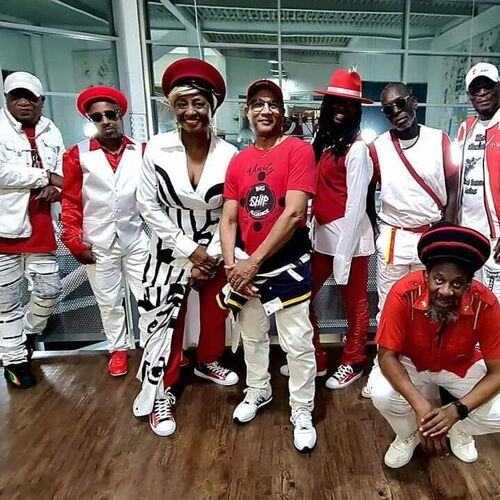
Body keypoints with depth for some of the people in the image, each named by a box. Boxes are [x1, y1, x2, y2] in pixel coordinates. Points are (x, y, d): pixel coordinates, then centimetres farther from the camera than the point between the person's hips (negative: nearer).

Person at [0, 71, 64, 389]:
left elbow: (64, 174, 11)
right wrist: (45, 177, -14)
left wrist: (54, 188, -11)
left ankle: (28, 333, 38)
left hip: (40, 228, 4)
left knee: (50, 289, 10)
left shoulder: (52, 133, 10)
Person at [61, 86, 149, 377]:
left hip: (136, 238, 0)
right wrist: (74, 241, -4)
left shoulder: (142, 151, 1)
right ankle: (119, 348, 32)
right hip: (98, 243, 0)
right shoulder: (77, 154, -1)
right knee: (109, 302, 13)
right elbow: (71, 202, 0)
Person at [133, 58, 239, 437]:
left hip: (215, 252, 2)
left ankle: (208, 362, 46)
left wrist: (211, 255, -9)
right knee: (164, 320, 2)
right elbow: (148, 207, -10)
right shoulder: (157, 149, -13)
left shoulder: (229, 154, -11)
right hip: (172, 250, -1)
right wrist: (190, 249, -12)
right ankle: (162, 394, 21)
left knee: (216, 314, 16)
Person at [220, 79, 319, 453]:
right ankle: (258, 391, 43)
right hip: (245, 266, 6)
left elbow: (293, 214, -18)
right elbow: (229, 218, 4)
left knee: (297, 344, 4)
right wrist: (232, 265, -9)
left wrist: (255, 261, -17)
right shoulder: (238, 160, 7)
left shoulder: (299, 150, -9)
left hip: (287, 265, -5)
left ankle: (302, 412, 24)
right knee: (252, 335, 20)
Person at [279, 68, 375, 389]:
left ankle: (353, 363, 30)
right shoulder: (323, 141, 11)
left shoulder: (357, 149, -11)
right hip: (322, 235, 8)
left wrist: (343, 253, -15)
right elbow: (317, 191, 8)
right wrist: (314, 230, 1)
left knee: (354, 302, 9)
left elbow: (355, 204, -14)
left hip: (349, 236, -7)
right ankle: (315, 359, 30)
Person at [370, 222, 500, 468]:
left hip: (462, 367, 2)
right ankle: (408, 434, 7)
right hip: (411, 363, -1)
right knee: (381, 394, -29)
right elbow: (387, 355, -25)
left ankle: (460, 429, 15)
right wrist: (420, 405, -39)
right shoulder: (404, 294, -34)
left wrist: (456, 410, -36)